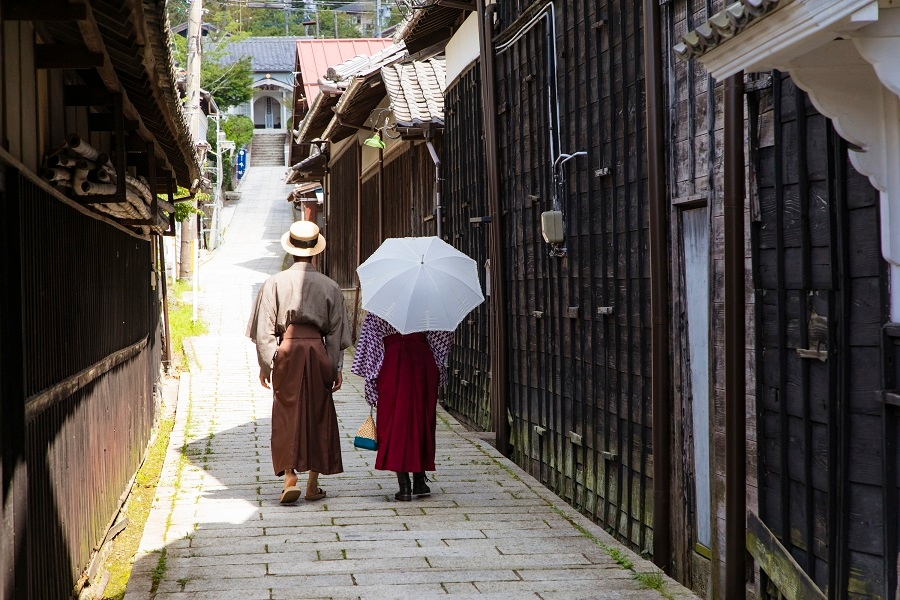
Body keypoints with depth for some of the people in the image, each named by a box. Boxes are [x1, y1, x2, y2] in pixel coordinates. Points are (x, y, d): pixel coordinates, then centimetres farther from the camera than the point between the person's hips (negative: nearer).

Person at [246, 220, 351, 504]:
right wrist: (336, 368, 10)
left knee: (286, 415, 4)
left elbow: (264, 329, -2)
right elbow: (336, 332, 5)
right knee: (319, 415, 9)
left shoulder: (275, 283, -2)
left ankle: (290, 476, -8)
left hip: (286, 350, -1)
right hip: (318, 351, 1)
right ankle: (313, 483, 12)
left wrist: (265, 364, 3)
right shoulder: (329, 286, 2)